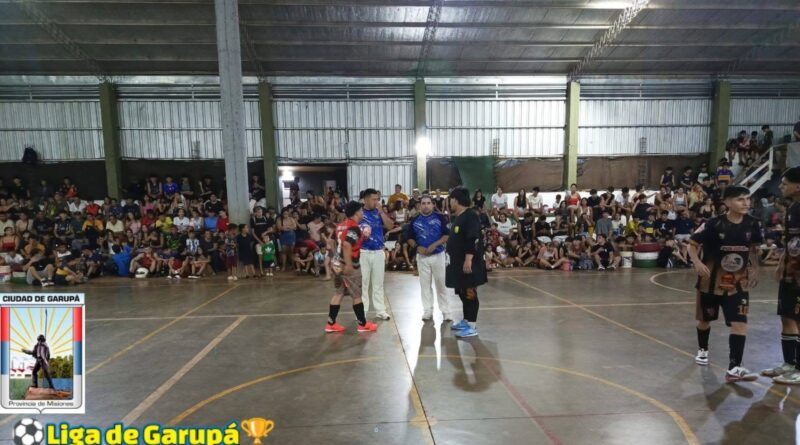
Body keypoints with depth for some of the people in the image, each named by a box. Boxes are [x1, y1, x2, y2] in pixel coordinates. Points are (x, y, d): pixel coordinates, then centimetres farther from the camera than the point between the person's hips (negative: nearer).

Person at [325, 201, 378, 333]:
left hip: (337, 263, 9)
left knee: (338, 293, 15)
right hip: (348, 266, -8)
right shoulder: (354, 228, -18)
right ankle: (363, 324, 16)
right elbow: (347, 245, -30)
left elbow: (332, 241, 18)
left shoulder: (341, 225, 10)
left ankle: (331, 324, 18)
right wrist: (349, 265, -29)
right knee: (357, 295, 4)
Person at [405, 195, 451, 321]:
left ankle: (445, 311, 10)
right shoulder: (415, 220, 5)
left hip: (438, 255, -2)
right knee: (425, 284, 8)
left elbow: (447, 235, -6)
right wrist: (417, 247, -7)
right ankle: (427, 310, 18)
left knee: (441, 284, 1)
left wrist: (434, 245, -16)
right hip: (422, 256, 3)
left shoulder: (440, 217, -3)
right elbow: (409, 237, 11)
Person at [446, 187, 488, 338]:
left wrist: (468, 260, -26)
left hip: (468, 263, -10)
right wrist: (453, 259, 22)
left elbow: (473, 240, -23)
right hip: (458, 262, 10)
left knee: (469, 293, -4)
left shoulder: (470, 216, -16)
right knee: (462, 292, 17)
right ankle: (466, 321, 29)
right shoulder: (457, 217, 15)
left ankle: (472, 326, 3)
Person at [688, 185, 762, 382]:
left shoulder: (753, 224, -6)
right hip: (711, 280, -2)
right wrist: (697, 263, -24)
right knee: (705, 319, 16)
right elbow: (692, 244, -9)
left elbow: (754, 248, 12)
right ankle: (702, 349, 41)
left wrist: (754, 270, 5)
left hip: (738, 282, 2)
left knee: (740, 323, -9)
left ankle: (734, 368, -6)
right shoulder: (714, 224, -17)